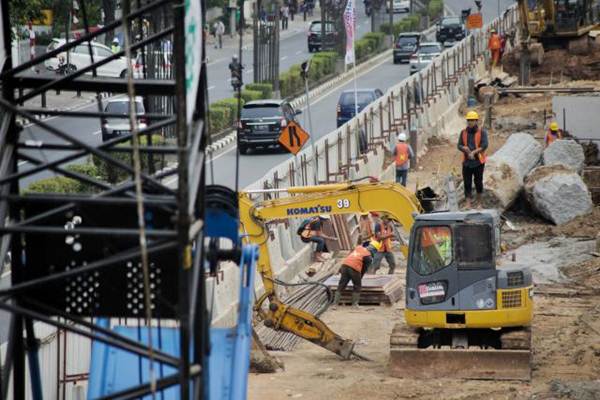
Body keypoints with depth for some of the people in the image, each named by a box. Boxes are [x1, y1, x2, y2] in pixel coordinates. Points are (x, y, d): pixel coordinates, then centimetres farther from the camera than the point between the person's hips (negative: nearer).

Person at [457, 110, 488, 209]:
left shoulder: (482, 132, -4)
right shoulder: (463, 132, 6)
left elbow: (484, 145, -13)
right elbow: (459, 145, 3)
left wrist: (473, 152, -20)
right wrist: (465, 148, -19)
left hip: (478, 161, -2)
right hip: (467, 162, 2)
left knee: (478, 182, 6)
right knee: (467, 183, -3)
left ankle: (479, 203, 19)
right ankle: (468, 204, -3)